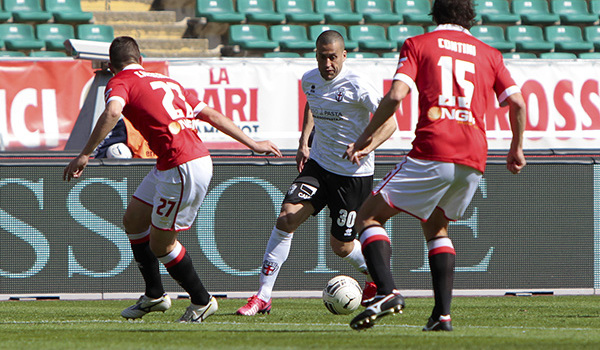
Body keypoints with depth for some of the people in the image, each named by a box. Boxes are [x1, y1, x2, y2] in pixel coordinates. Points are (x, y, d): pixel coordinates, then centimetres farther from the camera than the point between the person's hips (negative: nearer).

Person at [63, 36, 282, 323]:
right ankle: (154, 296, 29)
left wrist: (85, 155, -25)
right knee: (133, 220, 20)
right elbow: (212, 115, 21)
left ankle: (202, 301, 18)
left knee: (160, 244, 5)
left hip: (184, 169, -9)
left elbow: (112, 112, -25)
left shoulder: (120, 82, -1)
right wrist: (252, 144, 24)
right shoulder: (167, 82, 22)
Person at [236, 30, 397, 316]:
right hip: (318, 165, 5)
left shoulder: (356, 87, -18)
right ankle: (262, 296, -12)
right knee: (286, 218, -15)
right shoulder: (310, 80, 1)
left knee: (341, 246, 3)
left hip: (353, 174, -5)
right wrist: (304, 142, 15)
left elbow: (389, 123, -19)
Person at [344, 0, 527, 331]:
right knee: (436, 228, 26)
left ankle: (387, 292, -17)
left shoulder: (418, 45, 9)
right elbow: (517, 102, 10)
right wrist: (517, 148, 25)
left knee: (368, 217, 6)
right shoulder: (488, 54, 18)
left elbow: (395, 95, -5)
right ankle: (442, 314, 12)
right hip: (474, 159, 5)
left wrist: (363, 140, 3)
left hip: (432, 152, -5)